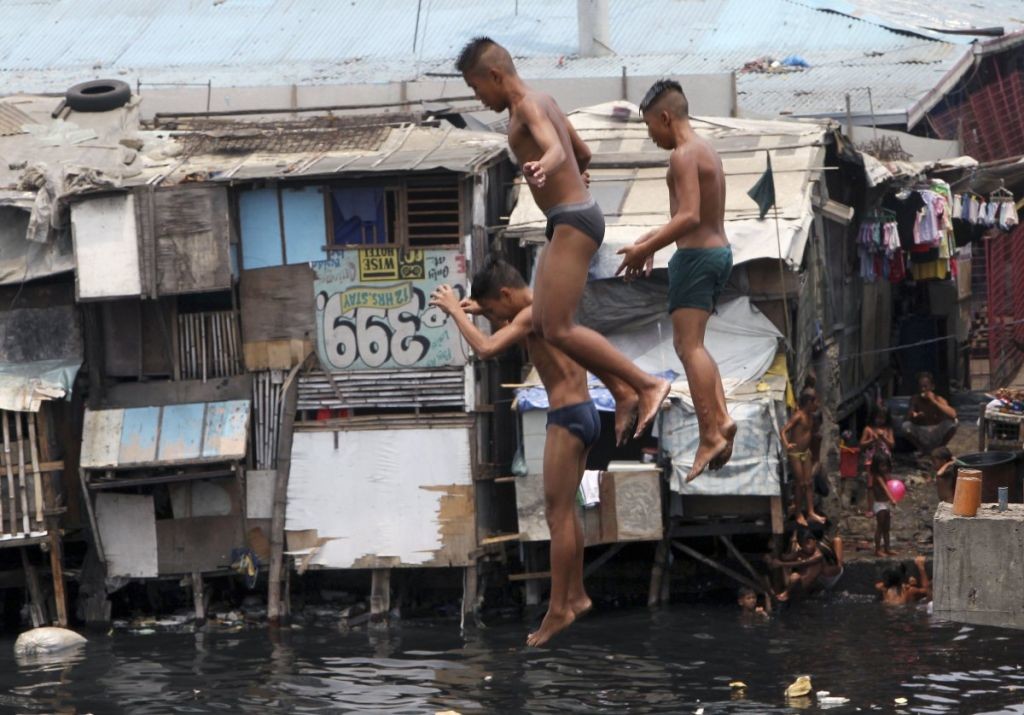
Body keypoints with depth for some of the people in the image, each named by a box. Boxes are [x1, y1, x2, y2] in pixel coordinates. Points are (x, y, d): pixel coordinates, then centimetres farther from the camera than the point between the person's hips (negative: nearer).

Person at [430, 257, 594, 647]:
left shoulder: (534, 314, -16)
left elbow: (487, 348, -27)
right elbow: (507, 341, 32)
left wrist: (456, 310, -15)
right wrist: (486, 313, 16)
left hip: (568, 418, -10)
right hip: (583, 413, 10)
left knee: (558, 513, -6)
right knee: (565, 509, 18)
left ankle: (559, 609, -4)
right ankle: (576, 595, 25)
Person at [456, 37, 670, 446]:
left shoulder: (529, 106, -13)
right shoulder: (543, 103, 17)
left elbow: (555, 149, -34)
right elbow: (583, 155, 30)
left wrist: (541, 169, -57)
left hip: (573, 222, -10)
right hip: (570, 221, 10)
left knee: (558, 330, -11)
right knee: (543, 324, 9)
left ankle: (647, 383, -7)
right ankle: (623, 393, 9)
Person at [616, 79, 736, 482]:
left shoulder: (684, 155, -15)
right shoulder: (705, 151, 16)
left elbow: (690, 217, -24)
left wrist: (645, 249, -18)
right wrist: (654, 239, 21)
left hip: (696, 255, -10)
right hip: (719, 250, 10)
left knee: (689, 345, -10)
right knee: (690, 343, 17)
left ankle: (710, 435, -15)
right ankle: (721, 416, 3)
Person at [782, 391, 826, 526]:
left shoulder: (811, 416, 7)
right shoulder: (798, 416, -18)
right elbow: (784, 430, -26)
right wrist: (786, 444, -42)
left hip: (805, 452, 8)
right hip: (795, 453, -8)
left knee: (808, 483, 6)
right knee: (800, 483, -4)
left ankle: (810, 512, 9)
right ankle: (798, 514, 5)